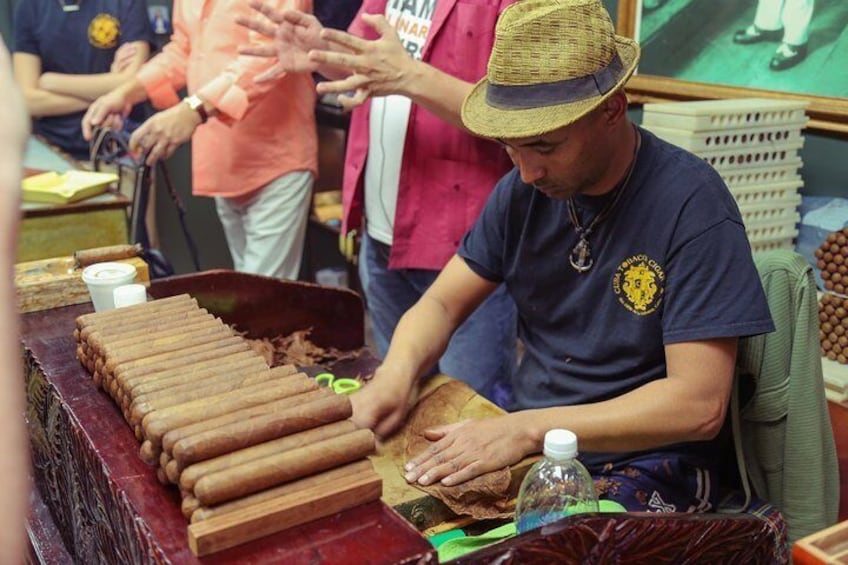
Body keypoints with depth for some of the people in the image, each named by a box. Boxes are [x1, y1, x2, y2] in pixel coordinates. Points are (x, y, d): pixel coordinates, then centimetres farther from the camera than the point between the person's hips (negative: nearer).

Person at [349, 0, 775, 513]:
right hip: (524, 444, 5)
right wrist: (395, 374, -16)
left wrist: (528, 428, -28)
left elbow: (699, 405, -22)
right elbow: (442, 304, 6)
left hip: (646, 466, -5)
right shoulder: (523, 190, 0)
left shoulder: (690, 202, -18)